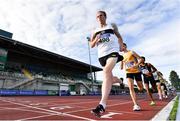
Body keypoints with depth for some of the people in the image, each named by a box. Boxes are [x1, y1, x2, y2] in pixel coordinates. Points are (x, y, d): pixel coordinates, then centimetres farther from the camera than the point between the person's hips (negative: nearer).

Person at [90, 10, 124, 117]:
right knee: (109, 77, 10)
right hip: (102, 55, 4)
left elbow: (119, 36, 23)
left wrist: (121, 46, 10)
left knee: (107, 72, -30)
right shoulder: (95, 31, 16)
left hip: (112, 51, -4)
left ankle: (102, 105, -35)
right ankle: (118, 80, 49)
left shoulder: (112, 26, 14)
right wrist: (96, 40, -9)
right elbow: (92, 45, 11)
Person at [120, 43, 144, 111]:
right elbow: (121, 67, 12)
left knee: (141, 89, 5)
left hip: (136, 71, -2)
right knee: (131, 87, -17)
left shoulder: (131, 52, -3)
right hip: (129, 73, 3)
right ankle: (136, 105, -15)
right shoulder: (122, 56, 10)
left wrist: (136, 65, -22)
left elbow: (140, 59, -5)